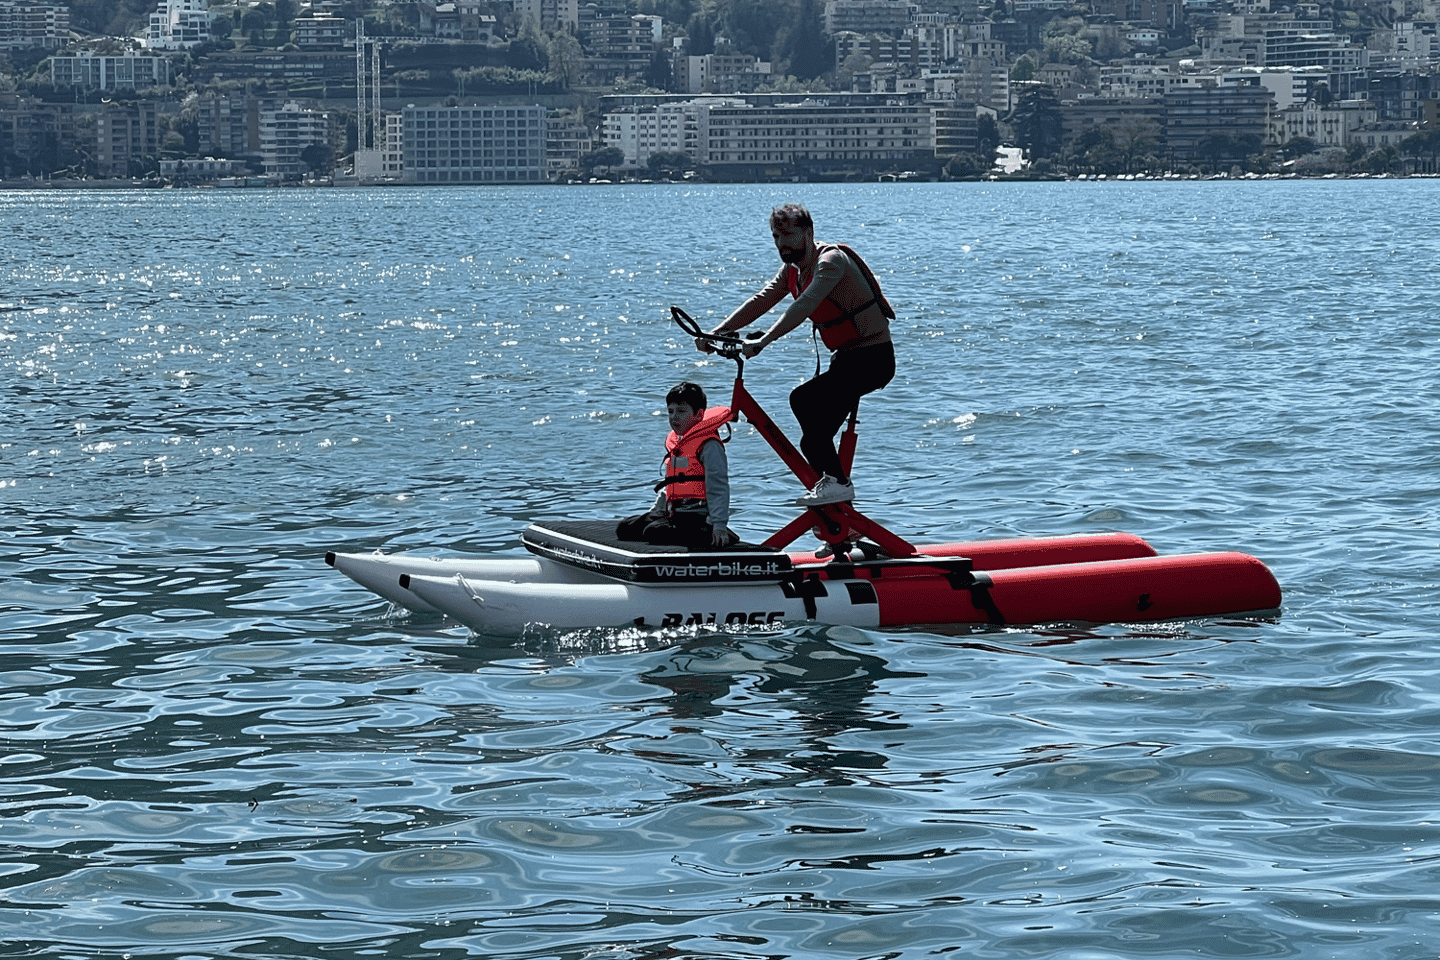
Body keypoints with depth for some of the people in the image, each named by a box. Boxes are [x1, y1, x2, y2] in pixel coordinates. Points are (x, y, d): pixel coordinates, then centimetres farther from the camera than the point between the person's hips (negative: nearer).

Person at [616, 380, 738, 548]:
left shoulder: (709, 446, -10)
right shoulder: (673, 443, 19)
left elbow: (718, 488, -17)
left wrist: (719, 525, -26)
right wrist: (654, 513, 19)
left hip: (698, 516, -10)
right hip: (673, 514, 10)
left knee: (654, 533, -31)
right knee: (624, 528, 5)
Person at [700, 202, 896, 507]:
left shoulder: (831, 260, -19)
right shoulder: (793, 269, 9)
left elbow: (805, 305, -33)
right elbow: (760, 302, 3)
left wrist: (764, 340, -42)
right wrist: (716, 332, -10)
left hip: (873, 359, -10)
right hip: (846, 357, 10)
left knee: (804, 399, -24)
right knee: (814, 440, 8)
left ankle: (837, 481, -15)